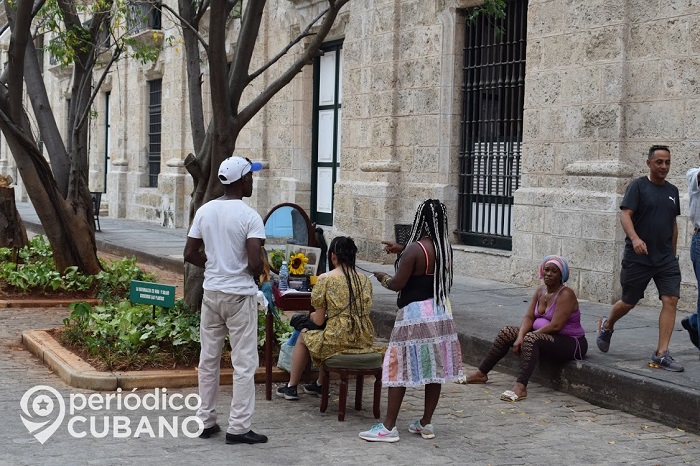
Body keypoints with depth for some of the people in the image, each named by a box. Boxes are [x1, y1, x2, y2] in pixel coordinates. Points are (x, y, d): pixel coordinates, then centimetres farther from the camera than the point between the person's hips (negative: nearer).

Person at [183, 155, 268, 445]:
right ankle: (238, 427, 3)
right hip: (240, 295, -6)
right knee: (243, 363, 1)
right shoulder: (249, 216, -14)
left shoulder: (204, 211, 3)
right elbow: (255, 263, -21)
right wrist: (259, 271, 1)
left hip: (211, 292, 6)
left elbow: (190, 254, 5)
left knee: (209, 358, 14)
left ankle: (206, 421, 21)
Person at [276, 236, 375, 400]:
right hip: (364, 342, 5)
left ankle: (291, 387, 36)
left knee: (303, 338, 26)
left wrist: (313, 315, 20)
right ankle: (320, 385, 47)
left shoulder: (325, 279, -7)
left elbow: (319, 320, -4)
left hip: (338, 341, -5)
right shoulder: (365, 280, 7)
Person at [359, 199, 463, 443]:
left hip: (415, 314, -7)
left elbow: (398, 284, -14)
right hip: (440, 313, 7)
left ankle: (389, 427, 1)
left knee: (400, 368, -1)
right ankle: (426, 423, 19)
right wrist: (402, 250, 27)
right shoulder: (446, 248, 4)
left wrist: (383, 278, 6)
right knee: (435, 368, 10)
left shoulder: (415, 249, -18)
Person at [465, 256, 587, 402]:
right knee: (506, 332, 1)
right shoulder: (540, 291, 8)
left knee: (531, 338, -35)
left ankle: (520, 387, -48)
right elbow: (529, 317, 2)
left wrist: (526, 337, -19)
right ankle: (481, 373, 6)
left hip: (570, 344, -9)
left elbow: (555, 326, -24)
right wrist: (520, 337, -17)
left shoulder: (565, 294, -16)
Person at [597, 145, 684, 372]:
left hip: (666, 259, 5)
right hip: (638, 258, -4)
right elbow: (625, 215, -15)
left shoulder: (672, 191, 13)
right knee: (629, 302, 7)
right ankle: (607, 326, 39)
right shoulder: (638, 186, -5)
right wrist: (635, 239, -32)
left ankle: (661, 354, -9)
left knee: (671, 300, -10)